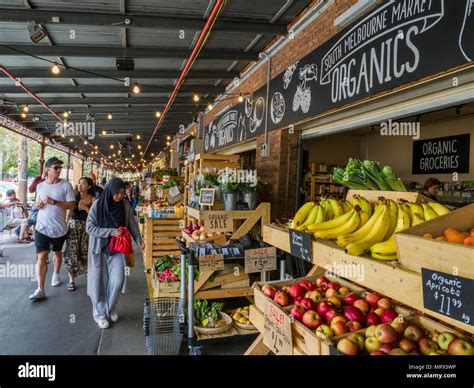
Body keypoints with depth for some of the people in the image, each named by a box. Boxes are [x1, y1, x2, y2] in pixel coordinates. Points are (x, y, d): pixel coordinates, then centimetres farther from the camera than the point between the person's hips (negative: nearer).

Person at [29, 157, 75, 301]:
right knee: (41, 256, -7)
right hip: (42, 227, 1)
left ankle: (56, 274, 43)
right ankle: (40, 289, -6)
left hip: (59, 228, -1)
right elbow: (37, 204, 17)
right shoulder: (40, 186, 5)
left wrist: (54, 202, -22)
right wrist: (37, 205, -7)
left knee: (57, 252, 19)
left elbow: (71, 205, -11)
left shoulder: (66, 185, -7)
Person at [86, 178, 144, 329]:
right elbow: (90, 227, -13)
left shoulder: (126, 205, -5)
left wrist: (138, 239, -14)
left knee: (117, 280, -2)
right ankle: (99, 313, 24)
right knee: (99, 281, 5)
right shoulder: (97, 205, -13)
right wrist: (111, 232, -22)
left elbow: (132, 224, 2)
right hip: (99, 248, -2)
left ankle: (111, 307, 26)